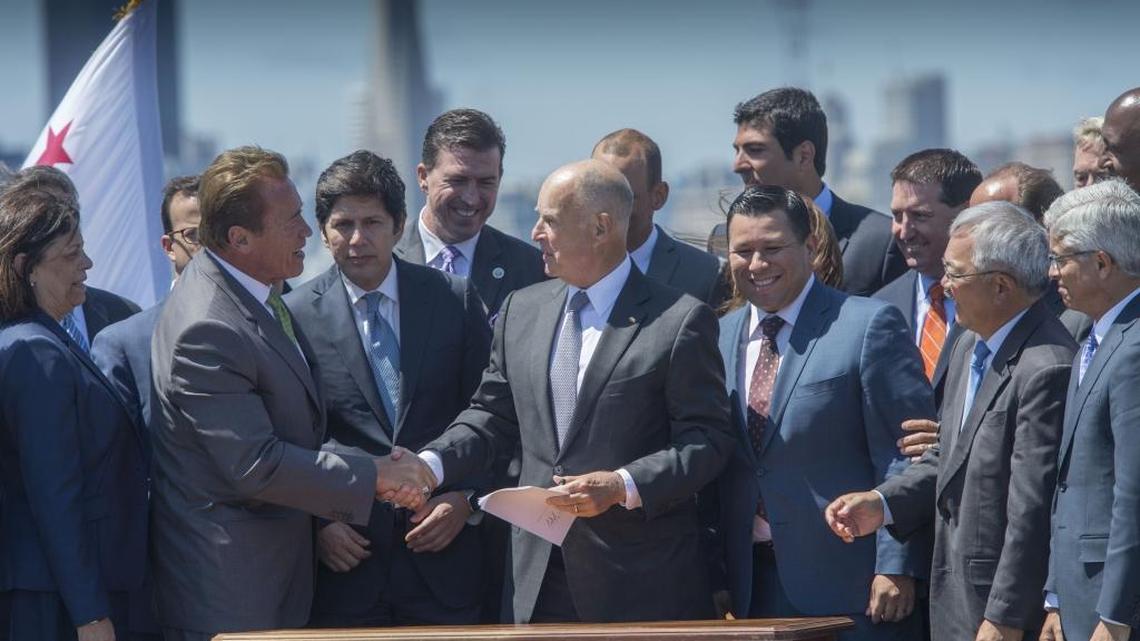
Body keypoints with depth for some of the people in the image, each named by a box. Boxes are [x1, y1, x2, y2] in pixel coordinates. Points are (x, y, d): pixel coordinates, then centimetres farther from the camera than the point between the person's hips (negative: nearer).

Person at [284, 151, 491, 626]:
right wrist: (317, 522, -7)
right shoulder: (297, 315, 0)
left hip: (441, 551, 1)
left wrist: (466, 498, -4)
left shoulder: (455, 300, 5)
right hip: (345, 558, -1)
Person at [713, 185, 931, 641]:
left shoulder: (869, 326, -4)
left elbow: (904, 460, -7)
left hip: (847, 589, -5)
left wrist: (896, 568, -13)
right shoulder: (719, 338, 14)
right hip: (751, 592, 5)